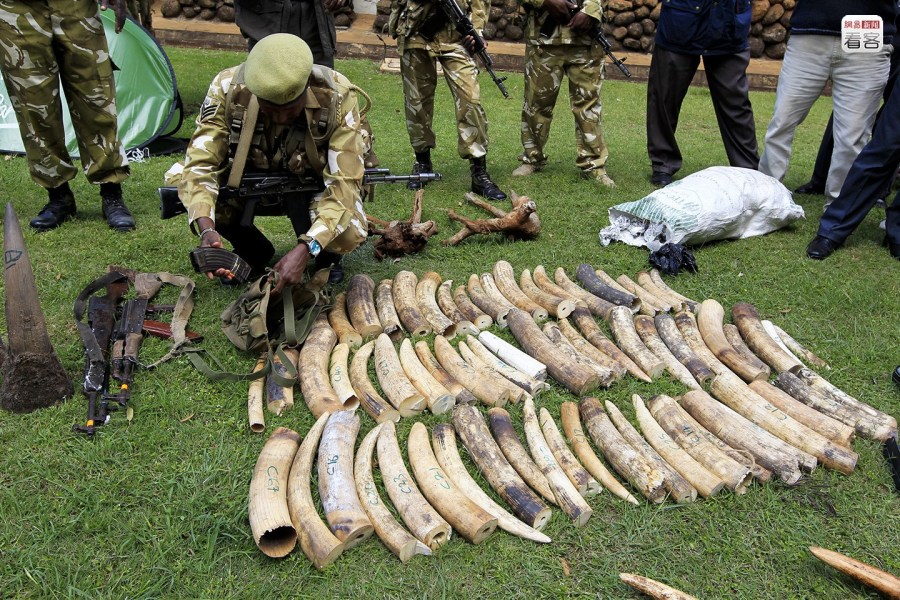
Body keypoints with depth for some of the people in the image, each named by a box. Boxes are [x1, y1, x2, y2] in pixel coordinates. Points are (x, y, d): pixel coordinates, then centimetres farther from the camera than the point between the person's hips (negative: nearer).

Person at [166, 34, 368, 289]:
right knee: (180, 178, -22)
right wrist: (207, 229, -44)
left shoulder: (337, 98, -29)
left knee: (348, 234, -35)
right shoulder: (228, 88, -25)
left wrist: (305, 249, -44)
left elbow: (345, 182, -31)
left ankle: (326, 259, 5)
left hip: (312, 185, -3)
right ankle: (254, 252, 3)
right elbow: (200, 163, -25)